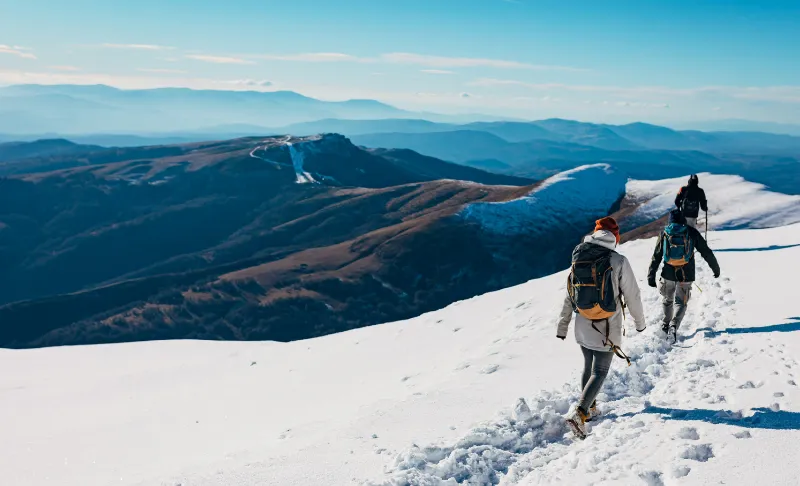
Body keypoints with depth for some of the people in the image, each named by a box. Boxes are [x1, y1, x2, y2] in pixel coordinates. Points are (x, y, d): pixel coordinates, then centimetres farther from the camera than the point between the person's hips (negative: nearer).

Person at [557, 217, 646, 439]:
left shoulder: (578, 259, -2)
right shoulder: (619, 262, -16)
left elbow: (569, 296, 4)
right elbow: (633, 296, -7)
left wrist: (562, 327, 12)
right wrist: (640, 322, 10)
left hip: (582, 328, 5)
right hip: (607, 330, -4)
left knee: (588, 367, 21)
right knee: (600, 372, 4)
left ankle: (590, 408, 33)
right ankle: (579, 414, -10)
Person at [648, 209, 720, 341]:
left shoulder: (664, 233, 1)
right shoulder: (692, 232, -1)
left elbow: (656, 257, 2)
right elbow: (706, 252, 4)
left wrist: (651, 276, 6)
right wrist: (716, 268, 17)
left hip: (668, 274, 1)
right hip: (686, 276, -1)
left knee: (667, 300, 22)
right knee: (681, 302, 7)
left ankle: (666, 325, 30)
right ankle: (674, 325, -15)